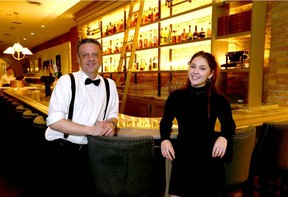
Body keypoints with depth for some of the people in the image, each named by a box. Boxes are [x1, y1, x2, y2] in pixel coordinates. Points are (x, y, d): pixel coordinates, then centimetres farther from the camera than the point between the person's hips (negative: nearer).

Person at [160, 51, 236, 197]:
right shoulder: (176, 96, -5)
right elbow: (166, 121, 10)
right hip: (182, 158, 0)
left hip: (209, 159, 0)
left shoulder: (219, 100, -7)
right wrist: (165, 139, -9)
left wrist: (224, 137, -12)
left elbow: (229, 125, 10)